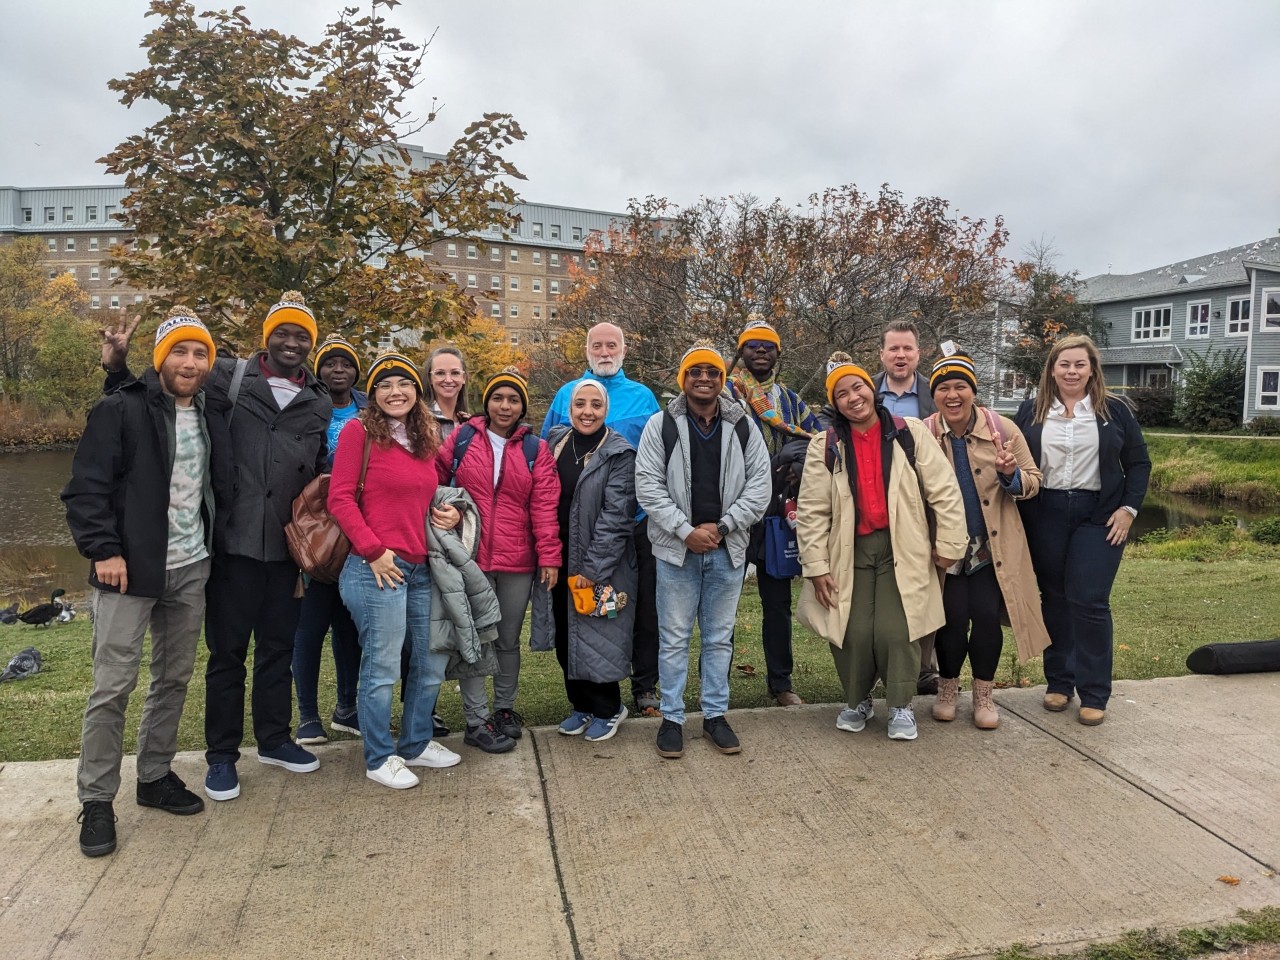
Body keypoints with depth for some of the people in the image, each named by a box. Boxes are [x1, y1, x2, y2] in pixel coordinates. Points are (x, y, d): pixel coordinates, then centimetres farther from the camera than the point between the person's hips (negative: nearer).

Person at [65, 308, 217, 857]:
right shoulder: (119, 411, -8)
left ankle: (155, 776, 28)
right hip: (129, 569, -6)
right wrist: (103, 551, -16)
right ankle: (96, 800, 12)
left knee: (174, 679, 13)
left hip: (190, 570, 6)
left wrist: (209, 546, 11)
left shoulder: (206, 416, 10)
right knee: (113, 685, -2)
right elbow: (85, 488, -10)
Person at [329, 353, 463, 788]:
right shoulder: (359, 432, -5)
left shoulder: (425, 439, 14)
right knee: (382, 667, 1)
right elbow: (340, 498, -9)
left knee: (433, 662, 14)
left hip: (422, 568, 7)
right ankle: (379, 759, 20)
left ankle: (416, 744, 33)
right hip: (378, 568, -7)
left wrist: (450, 512, 5)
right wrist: (373, 550, -14)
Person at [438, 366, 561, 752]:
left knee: (509, 639, 13)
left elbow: (544, 506, -2)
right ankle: (477, 721, 14)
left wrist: (549, 556, -7)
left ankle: (505, 709, 30)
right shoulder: (462, 438, 3)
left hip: (517, 562, 1)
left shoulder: (535, 449, 4)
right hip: (469, 558, -1)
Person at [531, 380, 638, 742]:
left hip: (600, 567, -5)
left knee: (596, 638, 3)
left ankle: (607, 709, 24)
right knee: (565, 637, 13)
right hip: (558, 561, 5)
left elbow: (616, 517, -15)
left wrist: (592, 569, -16)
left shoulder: (619, 454, -10)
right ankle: (581, 704, 31)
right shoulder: (556, 442, 5)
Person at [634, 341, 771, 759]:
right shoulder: (661, 425, -2)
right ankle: (672, 718, 19)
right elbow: (648, 486, -7)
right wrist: (686, 532, -14)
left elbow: (759, 485, 1)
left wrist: (722, 526, -10)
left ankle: (715, 714, 26)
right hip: (676, 549, -2)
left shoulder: (743, 427, 3)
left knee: (720, 637, 13)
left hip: (727, 549, 2)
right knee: (674, 637, 6)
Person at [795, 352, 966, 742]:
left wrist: (948, 544, -2)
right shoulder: (825, 445, 1)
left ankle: (900, 706, 17)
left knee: (895, 632, -7)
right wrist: (816, 565, -3)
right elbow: (811, 510, 1)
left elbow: (944, 491, 0)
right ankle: (857, 701, 27)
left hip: (901, 550, -1)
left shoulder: (910, 433, -1)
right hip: (850, 551, 1)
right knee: (854, 634, -1)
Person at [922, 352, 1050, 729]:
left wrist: (1011, 475, -22)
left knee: (987, 616, -4)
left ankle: (983, 695, 20)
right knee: (953, 617, -4)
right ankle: (947, 688, 24)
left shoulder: (1002, 429, -6)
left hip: (992, 546, 0)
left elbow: (1033, 482, -1)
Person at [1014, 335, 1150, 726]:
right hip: (1044, 516, 2)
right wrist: (1017, 512, -4)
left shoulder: (1114, 410, 3)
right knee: (1053, 598, 8)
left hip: (1099, 515, -1)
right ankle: (1059, 681, 21)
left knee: (1089, 601, -5)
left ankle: (1094, 694, 6)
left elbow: (1139, 462, 6)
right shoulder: (1031, 411, 4)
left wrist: (1128, 508, -4)